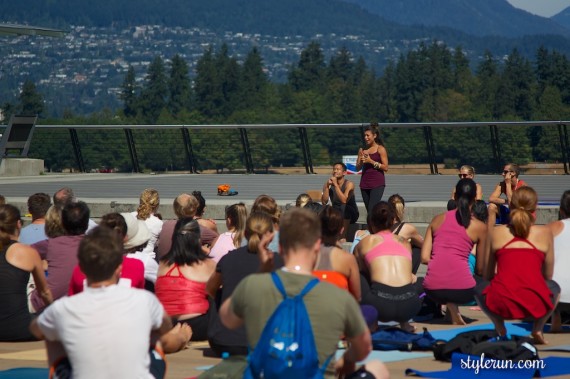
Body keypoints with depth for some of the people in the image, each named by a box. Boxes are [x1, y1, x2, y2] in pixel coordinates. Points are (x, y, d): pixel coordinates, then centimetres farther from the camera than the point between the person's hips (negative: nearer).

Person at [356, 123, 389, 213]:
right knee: (369, 212, 7)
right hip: (365, 183, 5)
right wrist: (361, 162, -7)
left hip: (377, 183, -5)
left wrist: (371, 161, -14)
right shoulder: (362, 150, 11)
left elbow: (385, 168, -8)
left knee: (372, 210, -17)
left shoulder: (380, 149, -2)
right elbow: (357, 168, 14)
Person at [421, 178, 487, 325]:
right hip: (461, 289, -2)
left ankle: (450, 305, 9)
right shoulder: (480, 227, 6)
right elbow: (480, 269, 9)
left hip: (432, 289, 2)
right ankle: (453, 303, 9)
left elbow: (425, 258, 9)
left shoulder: (438, 219, 13)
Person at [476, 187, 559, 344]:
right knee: (554, 287, 35)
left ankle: (499, 328, 14)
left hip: (500, 303, 0)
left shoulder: (496, 232, 10)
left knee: (480, 288, 35)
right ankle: (538, 328, 14)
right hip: (536, 304, 0)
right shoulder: (545, 233, 8)